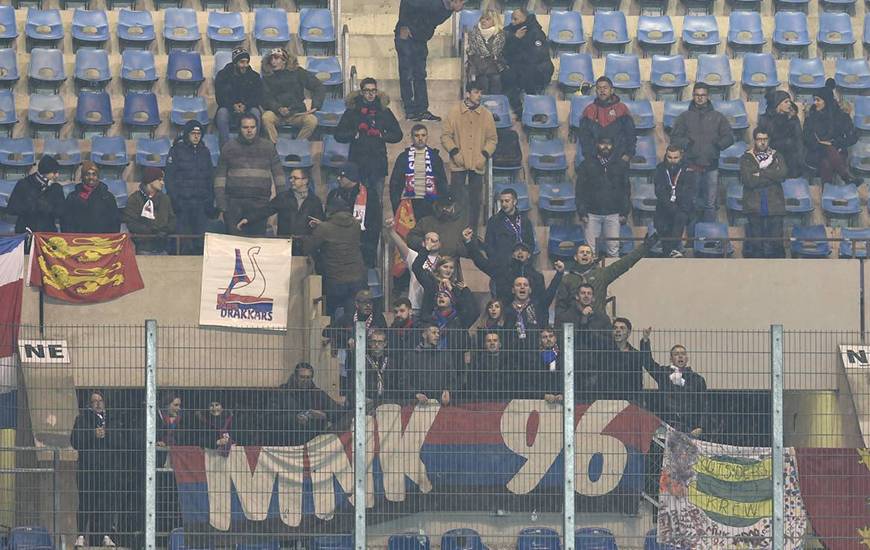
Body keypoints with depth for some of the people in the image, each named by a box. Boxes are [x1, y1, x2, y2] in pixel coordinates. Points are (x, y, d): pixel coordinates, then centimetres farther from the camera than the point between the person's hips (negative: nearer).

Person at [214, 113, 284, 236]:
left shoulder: (268, 147, 10)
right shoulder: (228, 148, 9)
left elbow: (278, 175, 10)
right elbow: (220, 178, 8)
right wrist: (221, 207, 0)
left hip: (260, 203, 0)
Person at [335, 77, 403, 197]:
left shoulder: (384, 111, 10)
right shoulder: (352, 111, 6)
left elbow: (397, 135, 11)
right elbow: (339, 135, 3)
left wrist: (381, 135, -5)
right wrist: (356, 134, -11)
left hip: (378, 162, 1)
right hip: (358, 163, -1)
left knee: (377, 200, -1)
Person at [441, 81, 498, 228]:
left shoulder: (486, 115, 4)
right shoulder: (454, 113, 0)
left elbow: (492, 138, 8)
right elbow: (446, 135, 2)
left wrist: (485, 155, -6)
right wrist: (454, 152, -11)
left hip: (478, 165, 2)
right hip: (458, 165, -2)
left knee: (475, 199, 6)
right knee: (456, 199, -1)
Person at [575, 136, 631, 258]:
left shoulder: (621, 164, 7)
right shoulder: (587, 164, 4)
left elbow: (626, 190, 8)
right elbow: (580, 190, 4)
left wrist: (624, 212, 2)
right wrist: (582, 212, -3)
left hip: (613, 214, 0)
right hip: (592, 214, 0)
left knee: (613, 250, 1)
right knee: (590, 250, 0)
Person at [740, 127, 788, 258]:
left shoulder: (777, 157, 13)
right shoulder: (746, 158, 7)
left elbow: (782, 174, -6)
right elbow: (748, 180, -9)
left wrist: (760, 173, -9)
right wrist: (771, 176, -7)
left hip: (774, 206, 1)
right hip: (754, 207, -1)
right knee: (755, 246, -2)